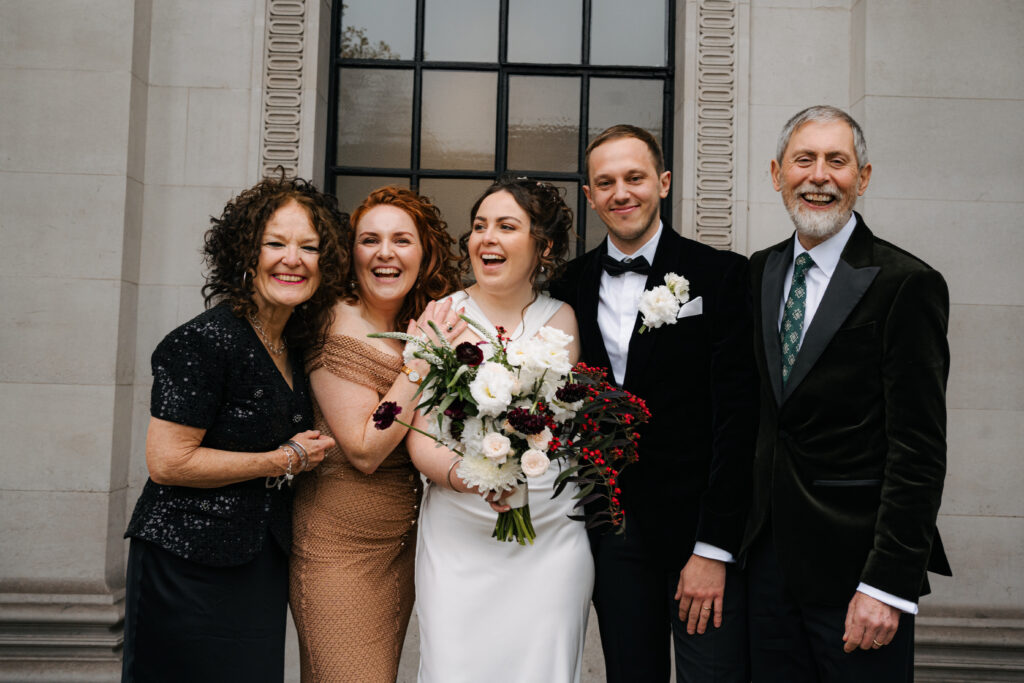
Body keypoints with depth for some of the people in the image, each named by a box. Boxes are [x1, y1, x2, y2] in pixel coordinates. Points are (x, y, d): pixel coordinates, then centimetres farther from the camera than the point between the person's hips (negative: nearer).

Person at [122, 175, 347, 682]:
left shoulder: (295, 345, 7)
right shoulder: (204, 341, -17)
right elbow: (167, 461, -20)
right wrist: (284, 461, -13)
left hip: (262, 563, 7)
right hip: (189, 567, -7)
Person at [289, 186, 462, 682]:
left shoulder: (425, 324, 5)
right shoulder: (337, 325, -15)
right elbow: (364, 450, -20)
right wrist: (420, 359, -20)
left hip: (402, 542, 7)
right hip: (340, 543, -7)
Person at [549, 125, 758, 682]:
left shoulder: (720, 275, -5)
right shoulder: (572, 285, 6)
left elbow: (737, 413, -10)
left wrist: (714, 549, -12)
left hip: (703, 532, -3)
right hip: (613, 531, 4)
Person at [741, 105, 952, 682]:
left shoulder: (905, 284, -10)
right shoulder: (759, 272, 8)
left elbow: (919, 450, -13)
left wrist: (888, 584, -17)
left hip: (854, 567, -5)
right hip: (769, 559, 5)